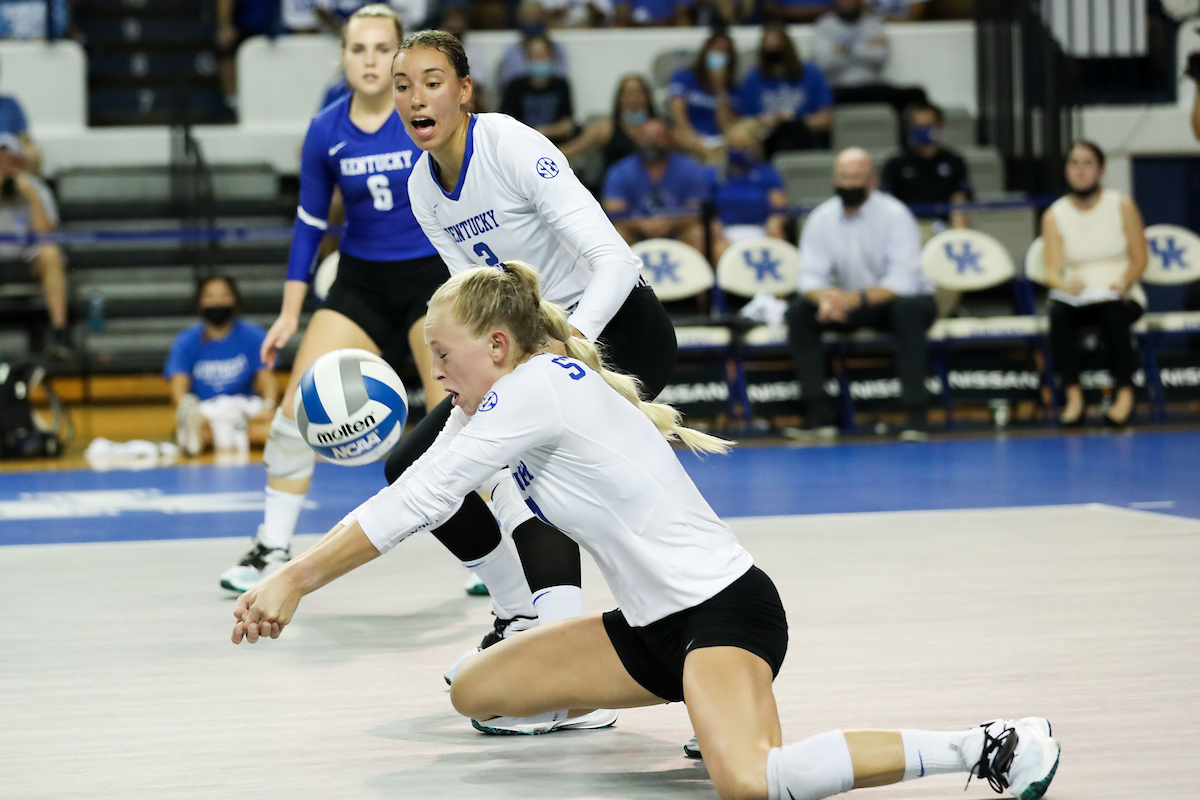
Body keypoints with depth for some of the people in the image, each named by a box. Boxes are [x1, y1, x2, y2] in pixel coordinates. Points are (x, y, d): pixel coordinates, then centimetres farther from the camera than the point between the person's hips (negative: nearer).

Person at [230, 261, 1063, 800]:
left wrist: (296, 580, -13)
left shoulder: (538, 385, -15)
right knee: (476, 694, 12)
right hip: (657, 625, 10)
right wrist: (296, 576, 10)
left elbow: (416, 502, -17)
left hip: (726, 605, -10)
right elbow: (414, 498, 18)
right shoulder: (503, 404, 14)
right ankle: (708, 706, 25)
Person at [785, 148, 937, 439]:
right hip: (849, 305, 4)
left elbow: (904, 282, -27)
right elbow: (811, 276, -12)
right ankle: (818, 413, -21)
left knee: (907, 309, -38)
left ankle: (914, 413, -34)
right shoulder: (821, 219, -6)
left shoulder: (895, 215, -17)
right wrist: (825, 298, -36)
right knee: (799, 311, -21)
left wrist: (857, 298, -42)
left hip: (898, 301, -4)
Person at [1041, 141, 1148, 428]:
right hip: (1077, 297, 1)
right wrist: (1067, 285, -29)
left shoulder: (1122, 206, 2)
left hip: (1122, 297, -1)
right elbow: (1052, 272, -5)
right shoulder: (1054, 216, 3)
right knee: (1058, 312, -34)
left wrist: (1124, 283, -20)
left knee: (1112, 312, -37)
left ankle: (1125, 392, -23)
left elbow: (1140, 259, 2)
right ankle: (1073, 395, -34)